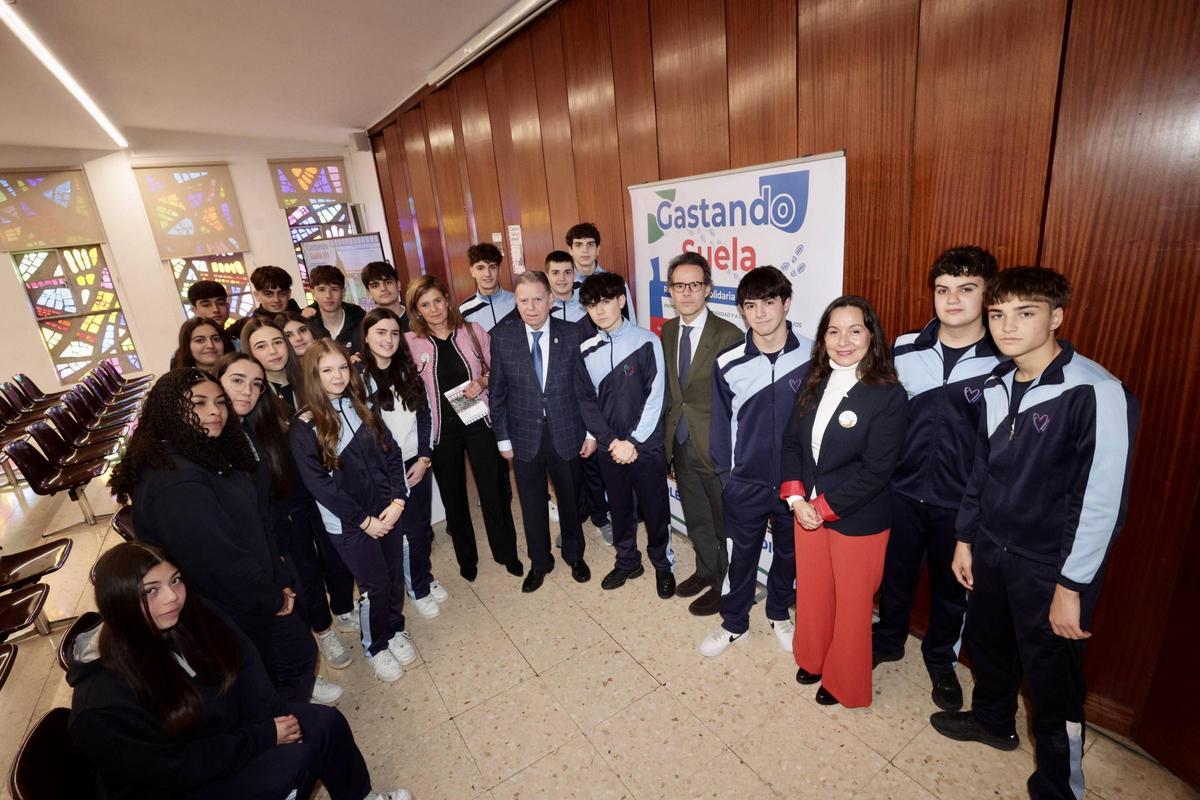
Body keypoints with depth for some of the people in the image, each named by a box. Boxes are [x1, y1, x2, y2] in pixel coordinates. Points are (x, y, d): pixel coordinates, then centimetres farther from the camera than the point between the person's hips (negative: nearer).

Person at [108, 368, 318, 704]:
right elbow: (221, 563, -29)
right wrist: (272, 599, -14)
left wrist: (282, 581, -3)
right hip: (232, 616, -8)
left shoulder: (213, 455, -1)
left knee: (300, 651, 23)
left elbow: (257, 520, 2)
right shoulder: (175, 483, -31)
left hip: (258, 592, 8)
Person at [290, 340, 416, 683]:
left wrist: (397, 501, -9)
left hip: (387, 511, 4)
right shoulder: (304, 428, -11)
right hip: (348, 523, -4)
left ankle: (396, 628, 40)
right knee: (376, 585, 6)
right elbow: (319, 483, -14)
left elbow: (392, 453, 2)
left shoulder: (361, 407, 3)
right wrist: (364, 520, -13)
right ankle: (376, 646, 32)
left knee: (395, 574, 14)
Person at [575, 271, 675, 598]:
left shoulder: (647, 342, -9)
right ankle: (627, 561, 38)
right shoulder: (586, 351, 2)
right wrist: (611, 442, -8)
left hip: (646, 445, -3)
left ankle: (663, 564, 32)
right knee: (620, 508, 17)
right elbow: (586, 402, 2)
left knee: (655, 509, 9)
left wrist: (632, 442, -13)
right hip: (609, 447, 3)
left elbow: (655, 398, -11)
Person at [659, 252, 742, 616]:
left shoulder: (728, 335, -18)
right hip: (681, 442, 6)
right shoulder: (668, 330, 3)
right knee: (695, 517, 24)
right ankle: (706, 570, 47)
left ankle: (724, 585, 36)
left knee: (723, 521, 14)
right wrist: (668, 432, 7)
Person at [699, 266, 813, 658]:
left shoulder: (813, 355, -12)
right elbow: (721, 423, 0)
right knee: (743, 554, 16)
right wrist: (723, 471, 4)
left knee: (788, 552, 21)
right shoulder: (727, 364, -11)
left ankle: (779, 613, 47)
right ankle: (734, 622, 38)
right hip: (745, 483, 0)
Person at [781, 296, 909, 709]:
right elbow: (791, 442, 2)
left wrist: (824, 507, -17)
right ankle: (813, 658, 47)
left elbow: (876, 470, -20)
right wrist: (796, 499, -9)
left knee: (852, 605, 15)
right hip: (807, 510, 5)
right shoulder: (814, 385, 1)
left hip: (857, 520, -5)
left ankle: (844, 682, 39)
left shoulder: (889, 395, -16)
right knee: (811, 593, 21)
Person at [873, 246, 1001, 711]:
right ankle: (889, 640, 44)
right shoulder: (904, 351, -4)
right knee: (895, 572, 19)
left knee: (951, 584, 19)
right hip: (902, 491, 2)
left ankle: (940, 657, 43)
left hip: (962, 502, -1)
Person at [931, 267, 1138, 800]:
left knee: (1053, 683, 10)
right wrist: (966, 538, 12)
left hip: (1049, 567, -6)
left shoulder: (1096, 392, -20)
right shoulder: (997, 385, 1)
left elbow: (1102, 500, -19)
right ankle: (992, 721, 50)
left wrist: (1072, 585, -16)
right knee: (987, 644, 24)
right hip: (991, 549, 6)